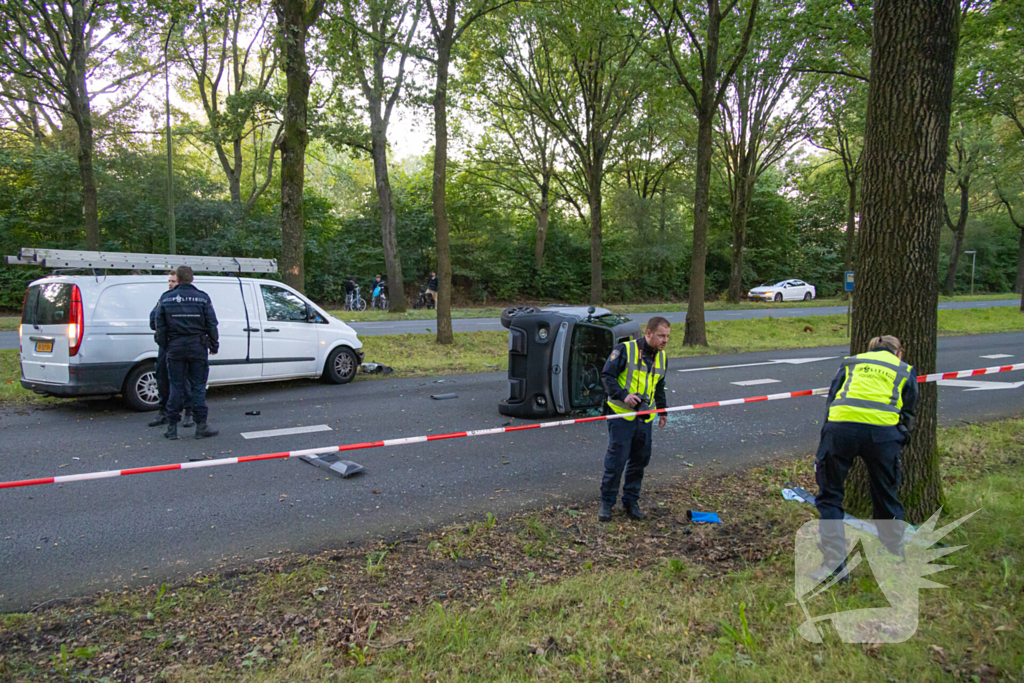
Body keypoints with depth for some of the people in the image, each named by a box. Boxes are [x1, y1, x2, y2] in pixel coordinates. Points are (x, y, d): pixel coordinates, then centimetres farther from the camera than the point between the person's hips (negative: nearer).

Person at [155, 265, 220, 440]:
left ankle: (172, 427, 11)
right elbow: (211, 324, -1)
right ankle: (201, 426, 4)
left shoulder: (166, 298, 2)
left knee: (176, 387, 7)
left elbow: (160, 325, 4)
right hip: (197, 347, -1)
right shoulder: (202, 298, -2)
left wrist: (163, 344, 14)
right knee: (198, 386, 3)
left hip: (175, 347, 1)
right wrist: (214, 345, 8)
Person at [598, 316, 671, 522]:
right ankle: (606, 502, 10)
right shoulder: (625, 349, -11)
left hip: (645, 417, 6)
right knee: (616, 459, -4)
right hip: (621, 414, -6)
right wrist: (623, 395, -24)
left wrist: (663, 411, 27)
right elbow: (607, 375, -12)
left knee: (640, 460, 9)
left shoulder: (661, 356, 11)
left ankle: (631, 501, 24)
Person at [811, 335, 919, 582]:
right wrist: (898, 444, 33)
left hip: (841, 425, 0)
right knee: (886, 499, 20)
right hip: (883, 431, 1)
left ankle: (834, 565, 7)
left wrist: (824, 448, 20)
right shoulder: (905, 370, 27)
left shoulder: (851, 362, 28)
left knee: (829, 496, 11)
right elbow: (907, 413, 23)